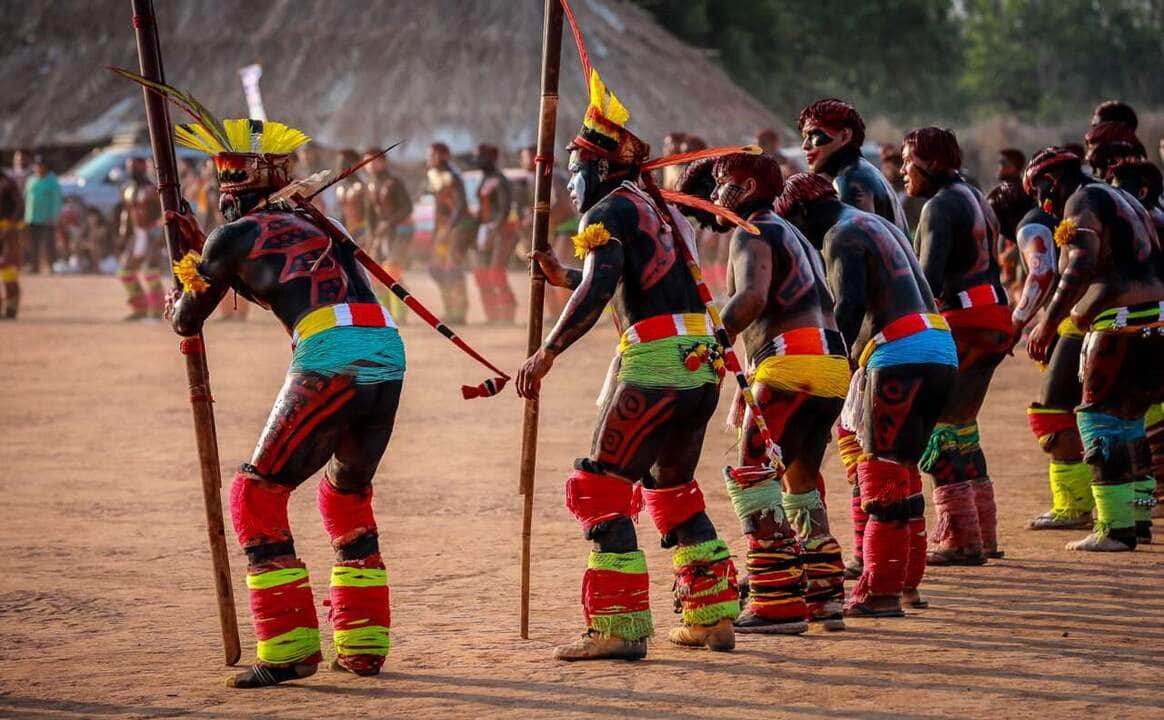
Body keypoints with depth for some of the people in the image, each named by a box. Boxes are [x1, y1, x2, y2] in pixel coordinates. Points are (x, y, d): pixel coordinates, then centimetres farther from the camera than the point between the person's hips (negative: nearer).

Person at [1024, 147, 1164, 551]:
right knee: (1128, 419, 18)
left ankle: (1115, 528, -8)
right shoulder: (1123, 200, 24)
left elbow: (1081, 267, -20)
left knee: (1100, 419, -5)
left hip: (1122, 326, -9)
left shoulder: (1082, 202, -5)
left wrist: (1048, 323, -23)